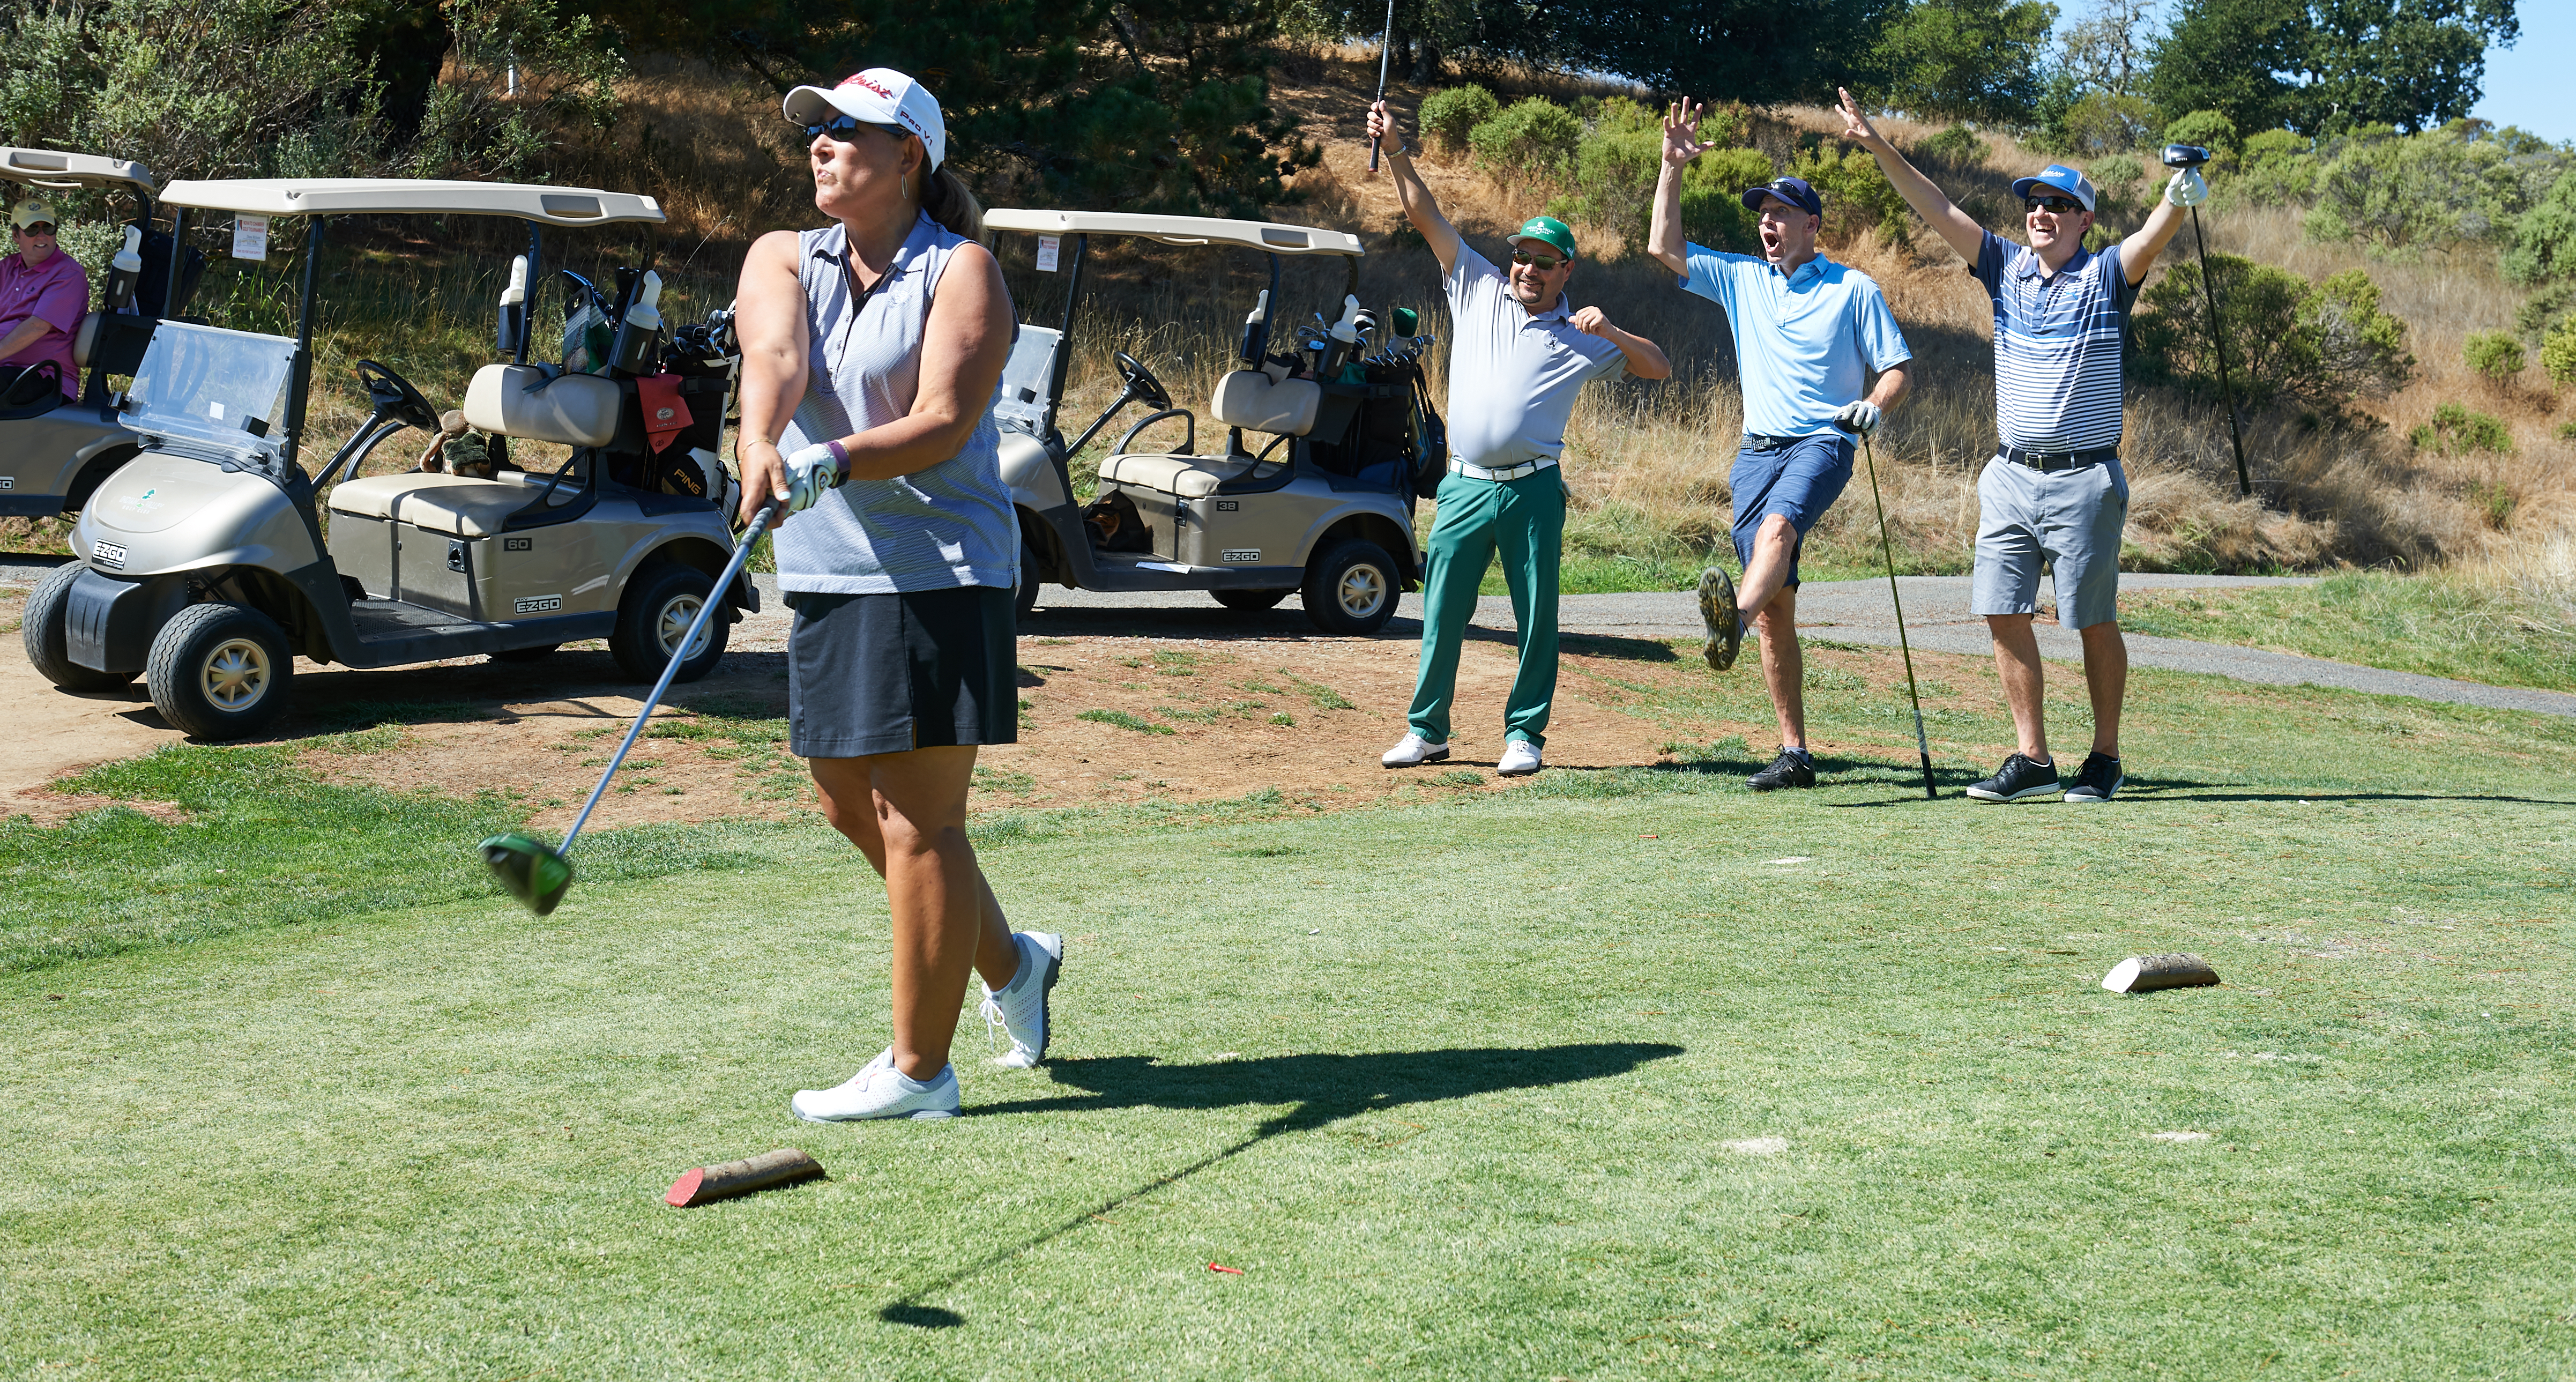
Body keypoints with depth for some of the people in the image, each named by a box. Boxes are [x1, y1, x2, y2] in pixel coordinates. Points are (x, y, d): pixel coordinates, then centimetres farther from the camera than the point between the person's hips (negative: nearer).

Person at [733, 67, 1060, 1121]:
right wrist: (761, 444, -33)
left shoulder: (961, 271, -4)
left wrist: (833, 461, -34)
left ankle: (918, 1070, 6)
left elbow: (943, 423, -17)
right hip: (824, 569, 7)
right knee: (850, 803, 14)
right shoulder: (782, 260, 11)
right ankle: (1009, 962, 36)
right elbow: (774, 358, -12)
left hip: (936, 570, -7)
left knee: (917, 820, -5)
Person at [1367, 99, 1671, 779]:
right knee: (1441, 612, 2)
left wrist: (1610, 331, -8)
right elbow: (1426, 217, 10)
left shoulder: (1579, 335, 9)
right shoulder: (1479, 290, 11)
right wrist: (1396, 153, 2)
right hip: (1466, 486, 1)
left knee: (1536, 617, 1)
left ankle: (1524, 733, 10)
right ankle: (1427, 730, 11)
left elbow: (1659, 367, 6)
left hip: (1533, 490, -1)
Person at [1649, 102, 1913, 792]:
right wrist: (1673, 166, 6)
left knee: (1779, 525, -37)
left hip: (1823, 443, -4)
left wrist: (1873, 405, -15)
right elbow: (1664, 248, 12)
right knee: (1776, 607, -1)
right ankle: (1794, 752, 1)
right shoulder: (1740, 277, 16)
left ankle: (1732, 618, -66)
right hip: (1757, 449, 4)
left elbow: (1898, 369, 6)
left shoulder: (1854, 289, 6)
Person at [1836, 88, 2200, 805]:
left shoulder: (2106, 276, -2)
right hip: (2010, 475, 5)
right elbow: (1939, 211, 6)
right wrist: (1879, 148, -2)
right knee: (2003, 613, 2)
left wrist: (2178, 200, -43)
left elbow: (2152, 238, -21)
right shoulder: (2007, 269, 10)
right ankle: (2032, 758, 10)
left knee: (2094, 622, 1)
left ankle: (2106, 757, 13)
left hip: (2083, 480, -5)